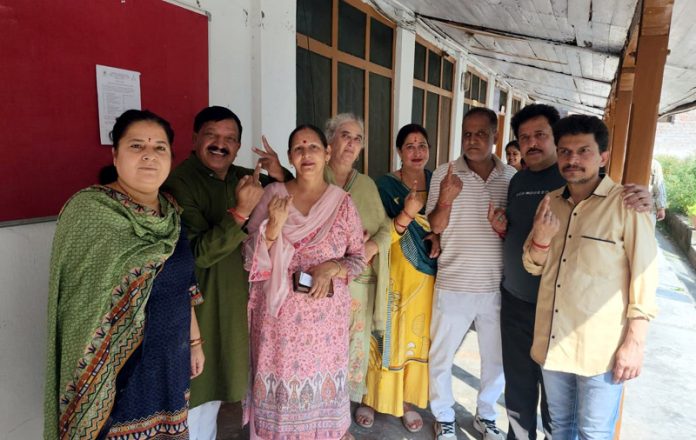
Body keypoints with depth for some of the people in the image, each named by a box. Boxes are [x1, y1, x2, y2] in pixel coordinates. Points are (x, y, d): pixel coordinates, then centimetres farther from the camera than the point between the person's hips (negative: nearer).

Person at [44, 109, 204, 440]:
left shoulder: (171, 210, 3)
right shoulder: (88, 209, -17)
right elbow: (81, 309, -16)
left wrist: (195, 341, 13)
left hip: (172, 362, 6)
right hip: (118, 372, -6)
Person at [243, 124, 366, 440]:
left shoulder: (342, 203, -1)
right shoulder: (271, 195, -3)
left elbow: (359, 259, 4)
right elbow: (251, 261, -5)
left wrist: (332, 268, -16)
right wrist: (274, 226, -21)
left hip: (327, 314, 1)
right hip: (280, 314, 0)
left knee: (323, 381, 12)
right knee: (281, 381, 8)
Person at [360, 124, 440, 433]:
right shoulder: (385, 184, -6)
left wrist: (439, 238, -8)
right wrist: (406, 214, -26)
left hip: (427, 272, 4)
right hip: (395, 272, -3)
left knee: (419, 335, 9)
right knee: (388, 334, 2)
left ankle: (408, 401, 26)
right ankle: (374, 397, 23)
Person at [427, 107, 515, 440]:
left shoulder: (513, 177, 0)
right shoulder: (444, 174, -6)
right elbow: (435, 227, -6)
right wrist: (445, 200, -25)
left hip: (497, 287, 2)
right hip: (453, 285, -2)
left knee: (496, 358, 18)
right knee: (441, 356, 12)